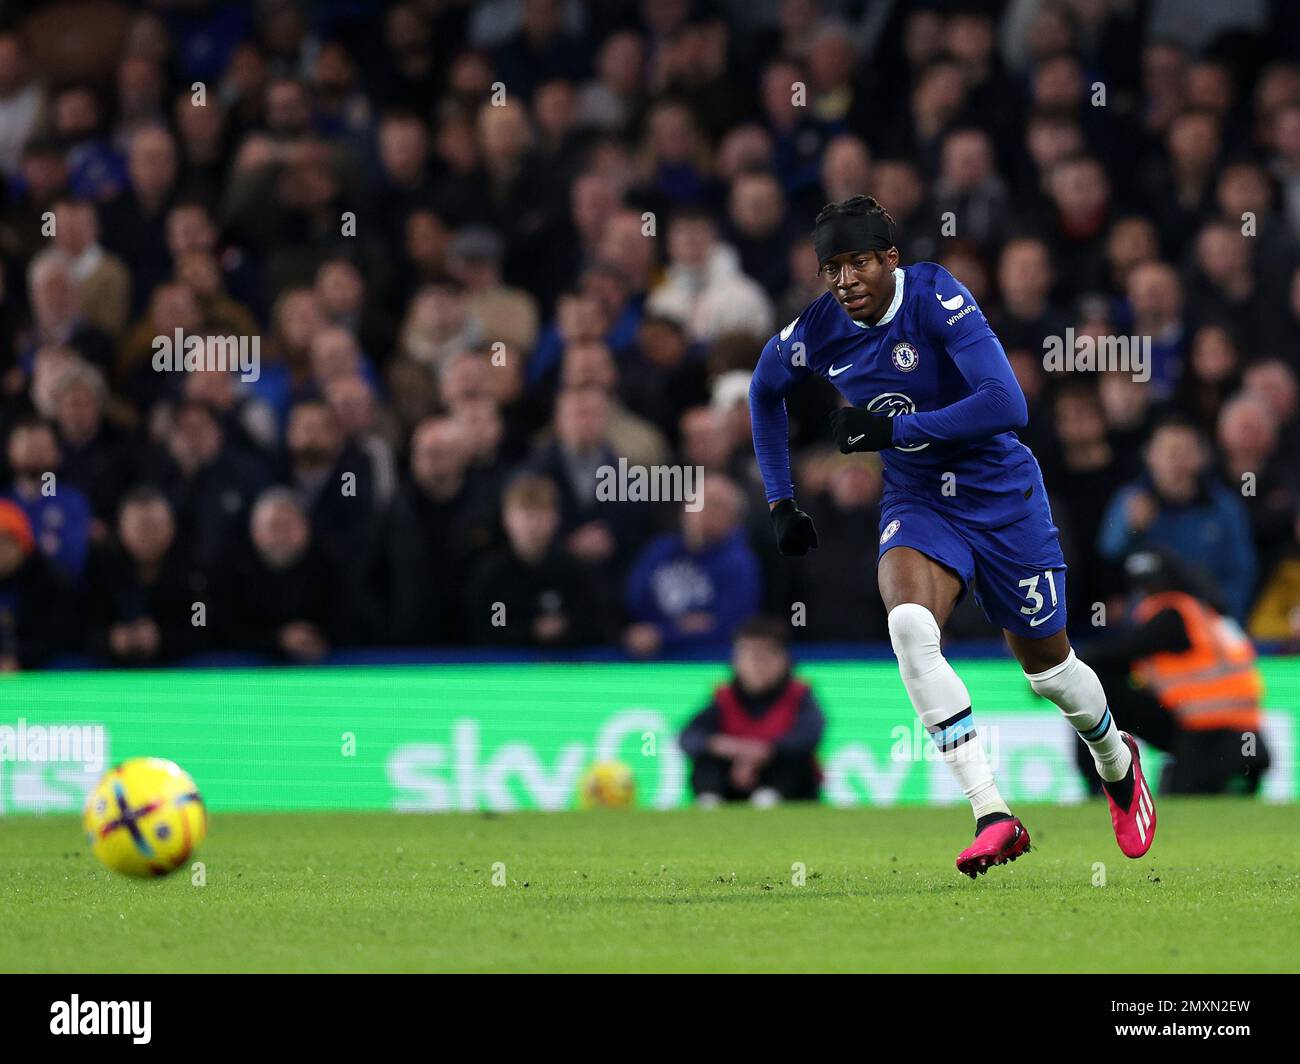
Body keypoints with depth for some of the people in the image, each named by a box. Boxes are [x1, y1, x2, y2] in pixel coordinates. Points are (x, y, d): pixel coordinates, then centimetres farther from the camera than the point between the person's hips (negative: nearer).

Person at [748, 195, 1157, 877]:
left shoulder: (936, 297, -23)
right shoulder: (818, 331, -10)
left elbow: (1007, 404, -31)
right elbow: (766, 388, 14)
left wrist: (893, 429, -32)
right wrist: (780, 501, 10)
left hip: (1001, 496, -3)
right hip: (918, 506, 3)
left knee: (1046, 666, 10)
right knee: (909, 623, -29)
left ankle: (1117, 763, 46)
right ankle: (992, 816, -30)